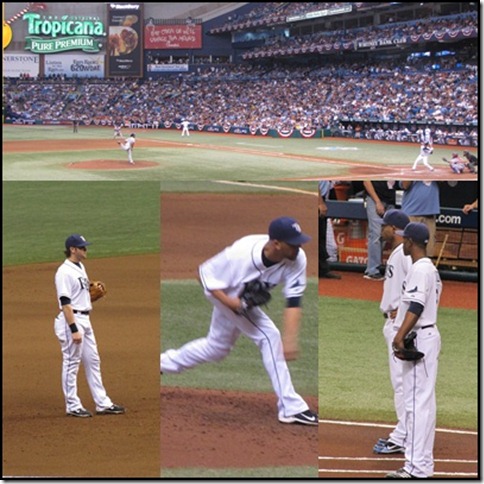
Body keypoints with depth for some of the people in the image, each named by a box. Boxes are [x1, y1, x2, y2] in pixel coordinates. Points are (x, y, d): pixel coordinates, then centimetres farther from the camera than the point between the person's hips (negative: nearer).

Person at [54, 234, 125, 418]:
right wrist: (74, 330, -24)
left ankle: (102, 403, 16)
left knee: (93, 361, 11)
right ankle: (73, 406, 7)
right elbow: (65, 303, -21)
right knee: (71, 364, -1)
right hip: (71, 320, -10)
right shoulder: (64, 272, -16)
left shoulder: (80, 267, 13)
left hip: (85, 319, 10)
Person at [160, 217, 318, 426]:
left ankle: (163, 363, 47)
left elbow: (294, 300, -31)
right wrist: (231, 303, -37)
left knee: (217, 348, 24)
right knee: (269, 336, -20)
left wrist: (290, 338, -42)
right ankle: (291, 408, -14)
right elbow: (205, 273, -26)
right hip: (226, 295, -6)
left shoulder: (297, 259, -30)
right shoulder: (240, 254, -40)